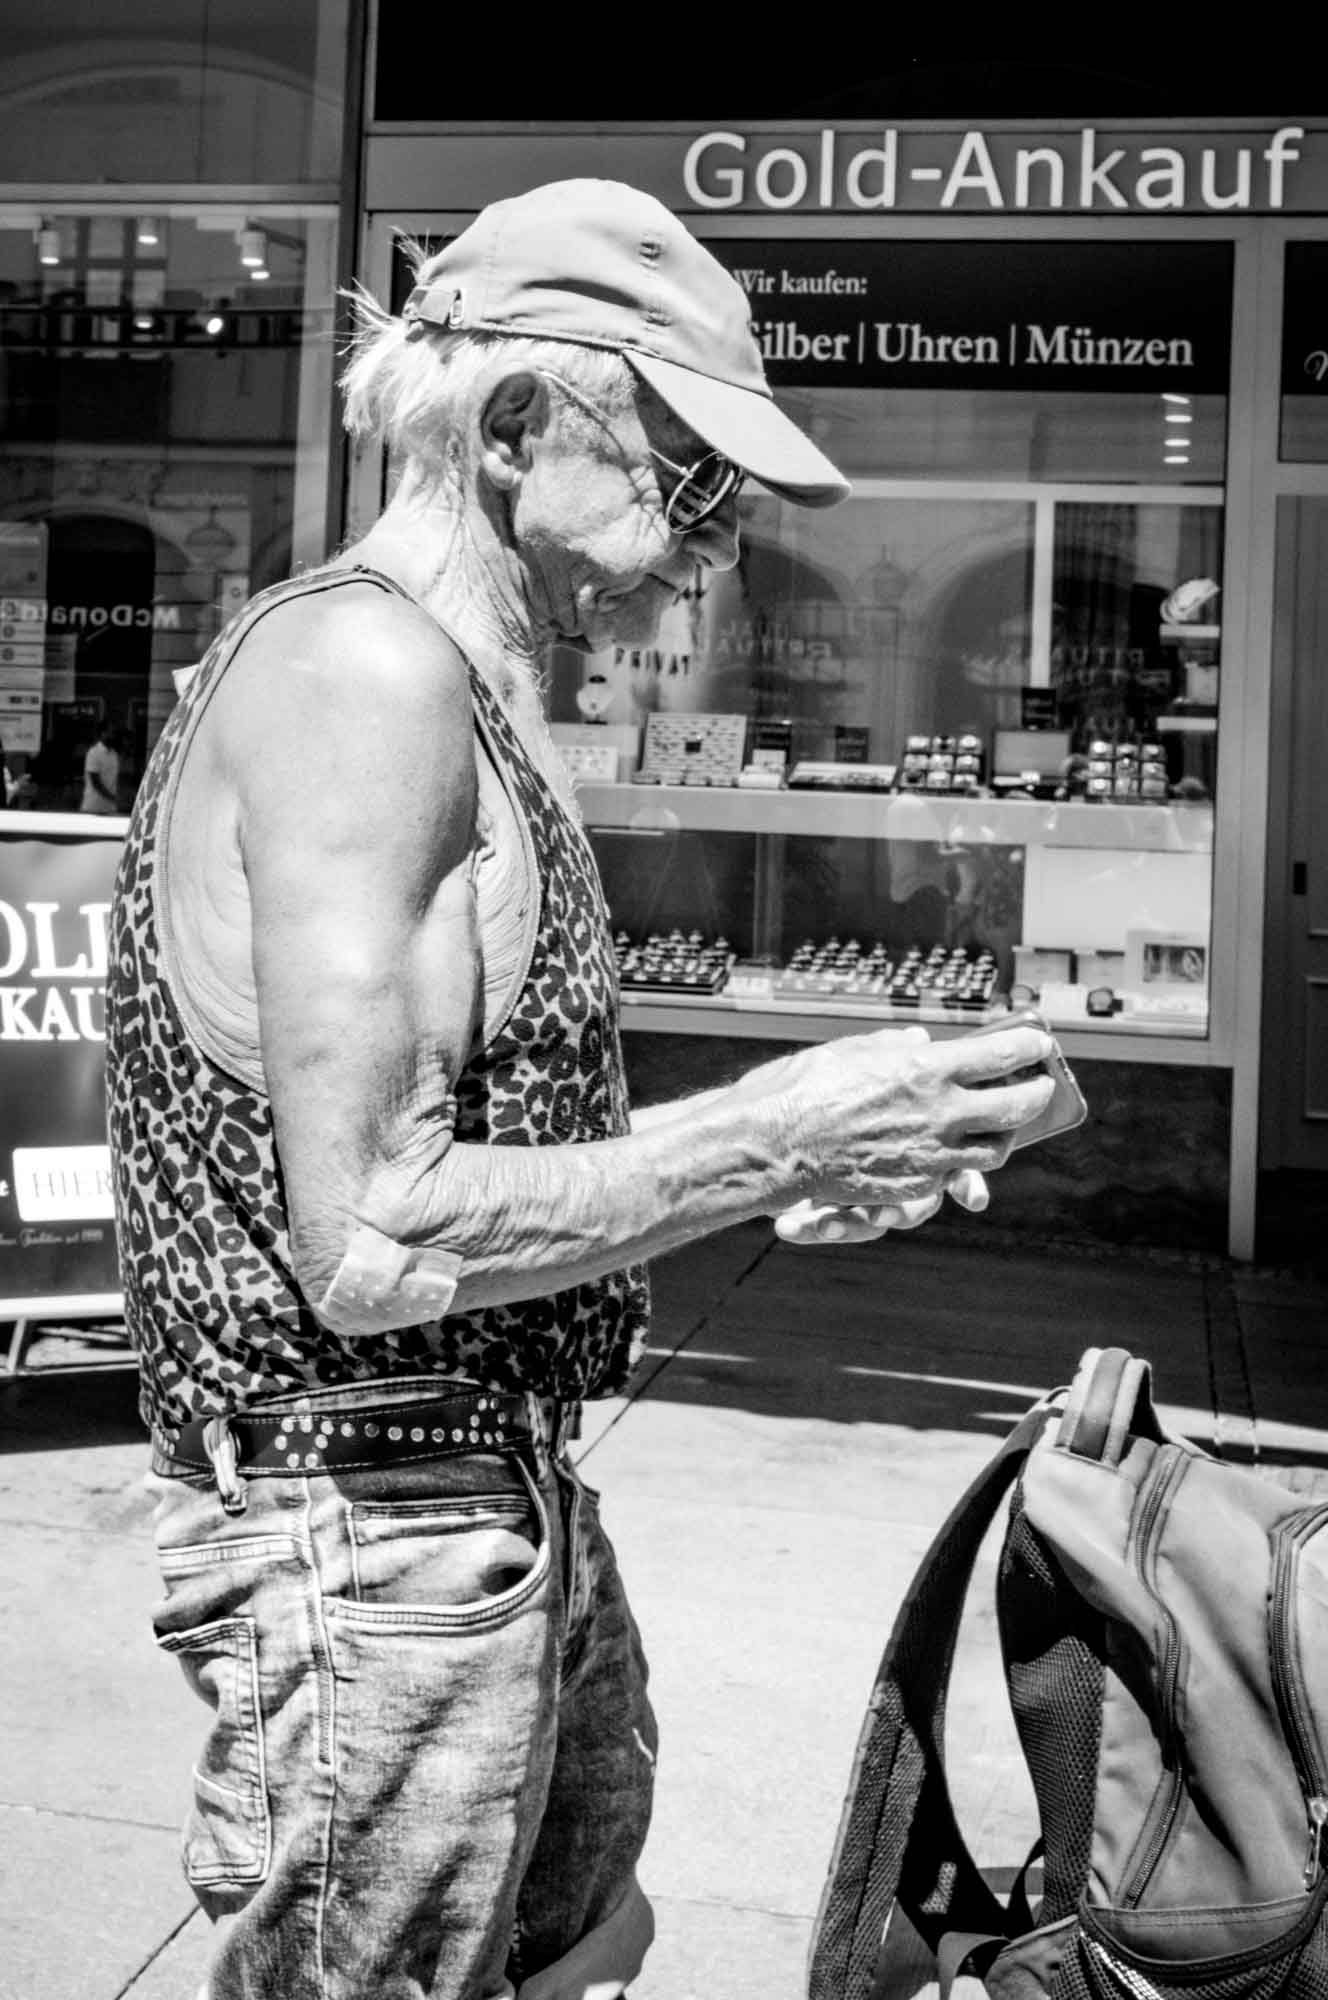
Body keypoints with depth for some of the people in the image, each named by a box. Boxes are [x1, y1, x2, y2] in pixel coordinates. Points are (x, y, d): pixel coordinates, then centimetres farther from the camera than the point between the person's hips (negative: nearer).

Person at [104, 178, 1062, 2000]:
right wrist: (765, 1138, -19)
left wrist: (771, 1167, 4)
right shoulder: (363, 662, -19)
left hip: (514, 1504, 10)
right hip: (373, 1536, -10)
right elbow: (366, 1243, -24)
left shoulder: (467, 698, 13)